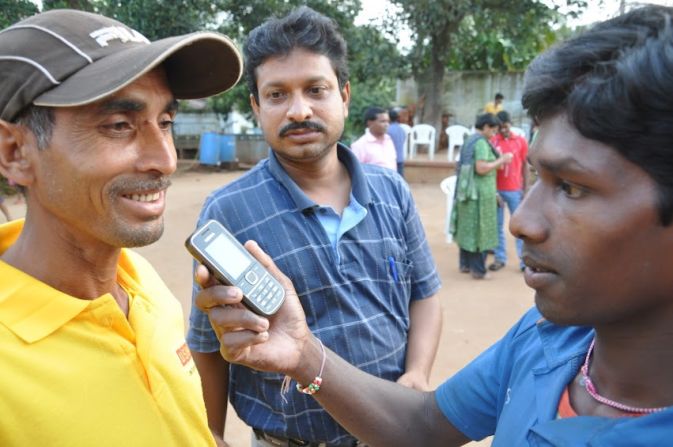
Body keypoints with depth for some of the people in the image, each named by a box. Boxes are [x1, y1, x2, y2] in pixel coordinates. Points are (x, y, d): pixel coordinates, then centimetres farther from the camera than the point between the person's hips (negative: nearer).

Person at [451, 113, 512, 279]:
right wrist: (501, 161, -12)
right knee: (480, 229, -2)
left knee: (467, 226, 14)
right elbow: (481, 168, -22)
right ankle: (478, 269, 4)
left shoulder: (469, 140, 14)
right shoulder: (481, 142, -14)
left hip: (467, 190, 9)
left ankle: (465, 263, 24)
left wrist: (497, 162, 19)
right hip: (480, 192, -9)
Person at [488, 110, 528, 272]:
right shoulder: (492, 141, -1)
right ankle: (500, 258, 18)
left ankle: (524, 260, 10)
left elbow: (524, 166, 5)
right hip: (496, 189, 0)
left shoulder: (521, 141, 2)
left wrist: (525, 189, 1)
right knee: (497, 225, 7)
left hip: (514, 190, 0)